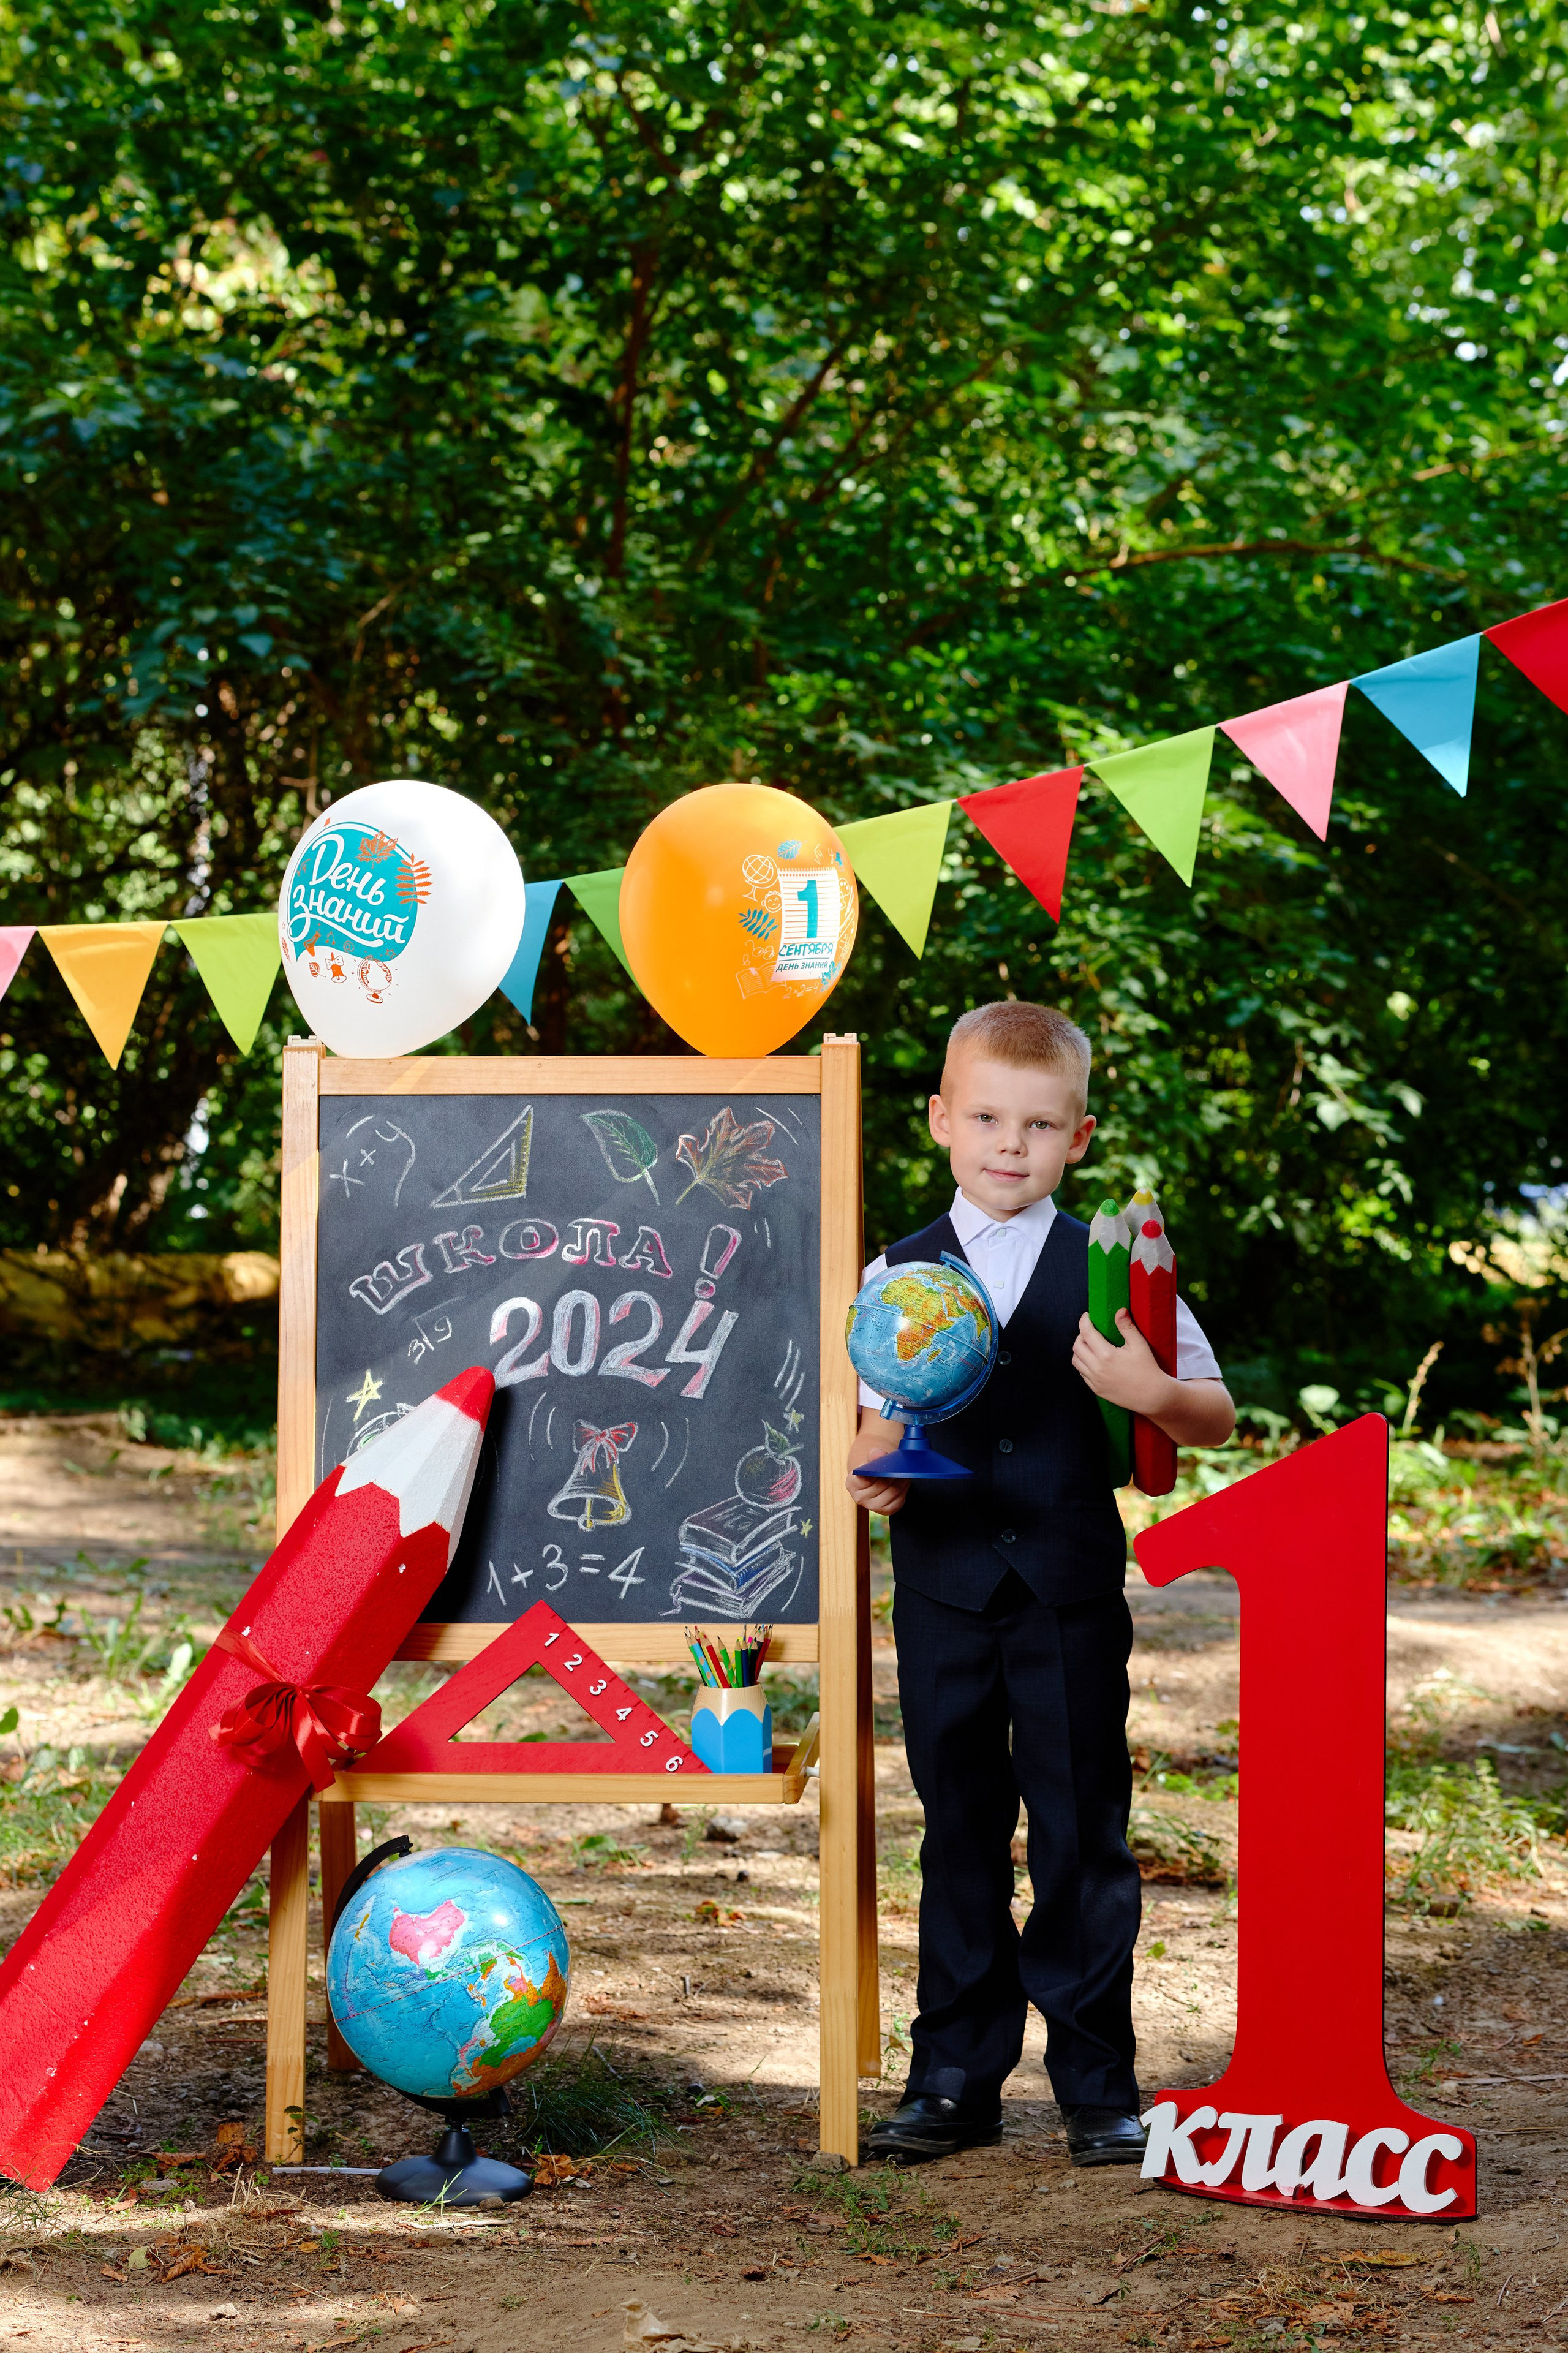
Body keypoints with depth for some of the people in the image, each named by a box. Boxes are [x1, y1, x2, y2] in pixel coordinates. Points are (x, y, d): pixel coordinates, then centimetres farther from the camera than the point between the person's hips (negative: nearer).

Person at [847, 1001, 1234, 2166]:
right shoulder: (898, 1275, 5)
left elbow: (1217, 1417, 3)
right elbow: (879, 1419, 12)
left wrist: (1154, 1394, -19)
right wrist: (874, 1471, -11)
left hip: (1072, 1591, -1)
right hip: (945, 1589, 2)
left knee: (1083, 1831, 2)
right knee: (960, 1830, 8)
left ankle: (1099, 2083, 11)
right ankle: (956, 2077, 16)